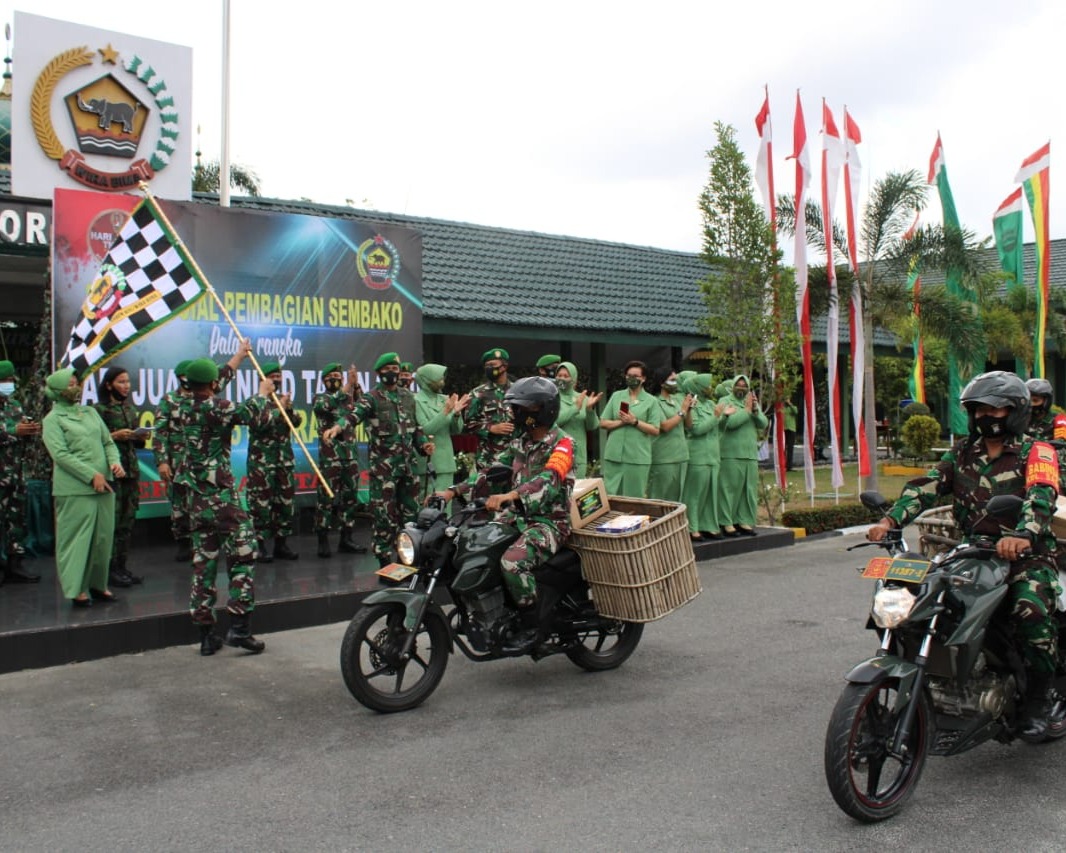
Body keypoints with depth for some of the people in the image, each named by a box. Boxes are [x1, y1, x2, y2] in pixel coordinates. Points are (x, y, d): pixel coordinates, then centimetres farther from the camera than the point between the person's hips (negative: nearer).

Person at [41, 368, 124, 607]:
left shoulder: (90, 412, 18)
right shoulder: (53, 419, 0)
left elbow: (108, 442, 16)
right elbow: (60, 454, -11)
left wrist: (115, 462, -5)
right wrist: (92, 475, -16)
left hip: (103, 486, 6)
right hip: (75, 489, -6)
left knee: (103, 538, 8)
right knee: (77, 538, -2)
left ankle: (98, 584, 20)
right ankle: (76, 589, 7)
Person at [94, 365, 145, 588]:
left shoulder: (129, 408, 15)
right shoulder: (100, 409, -5)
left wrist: (141, 437, 1)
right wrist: (115, 436, -18)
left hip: (131, 469, 6)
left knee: (127, 521, 7)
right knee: (113, 521, -6)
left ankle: (122, 566, 14)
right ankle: (110, 570, 2)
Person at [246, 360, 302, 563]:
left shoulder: (283, 400, 15)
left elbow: (297, 422, 5)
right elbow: (259, 423, -18)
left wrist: (290, 408, -14)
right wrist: (280, 408, -16)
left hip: (285, 460, 6)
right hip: (261, 462, -6)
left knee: (286, 502, 7)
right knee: (261, 503, -5)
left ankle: (281, 544, 17)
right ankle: (259, 546, 3)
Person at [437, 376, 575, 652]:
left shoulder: (561, 443, -11)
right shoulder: (519, 442, 13)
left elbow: (549, 479, -29)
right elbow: (492, 472, 10)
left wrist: (509, 495, -45)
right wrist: (454, 491, -4)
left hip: (549, 521, -8)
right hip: (519, 517, 8)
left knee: (513, 561, -32)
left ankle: (533, 624, -13)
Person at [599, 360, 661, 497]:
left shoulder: (651, 401, 4)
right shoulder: (616, 396, 11)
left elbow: (655, 430, -1)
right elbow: (603, 423, 8)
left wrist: (634, 421, -13)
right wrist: (621, 421, -10)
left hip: (638, 457, -2)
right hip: (614, 455, 2)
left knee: (634, 497, 2)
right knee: (610, 495, 3)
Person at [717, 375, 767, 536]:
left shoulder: (753, 402, 18)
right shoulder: (725, 401, 1)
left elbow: (763, 424, 7)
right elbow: (730, 422, -15)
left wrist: (755, 410, -9)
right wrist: (747, 410, -10)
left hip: (750, 453, 6)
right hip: (731, 454, -6)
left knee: (749, 489, 6)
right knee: (730, 488, -6)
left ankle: (744, 521, 14)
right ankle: (727, 523, -2)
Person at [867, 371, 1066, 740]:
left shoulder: (1035, 453, 1)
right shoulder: (962, 453, 16)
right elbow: (926, 486, 2)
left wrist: (1021, 535, -39)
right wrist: (891, 519, -15)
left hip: (1026, 554, -4)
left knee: (1030, 610, -30)